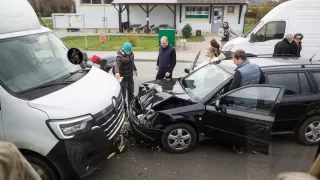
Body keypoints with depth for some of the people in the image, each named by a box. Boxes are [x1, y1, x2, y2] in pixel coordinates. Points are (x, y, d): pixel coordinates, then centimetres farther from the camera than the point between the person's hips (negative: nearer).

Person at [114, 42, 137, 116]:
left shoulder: (131, 54, -2)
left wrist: (135, 70, 30)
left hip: (130, 76, 7)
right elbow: (117, 65, -41)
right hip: (123, 77, -7)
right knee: (123, 95, -2)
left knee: (131, 92, 21)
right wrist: (117, 72, -62)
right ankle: (124, 109, 12)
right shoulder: (120, 57, -24)